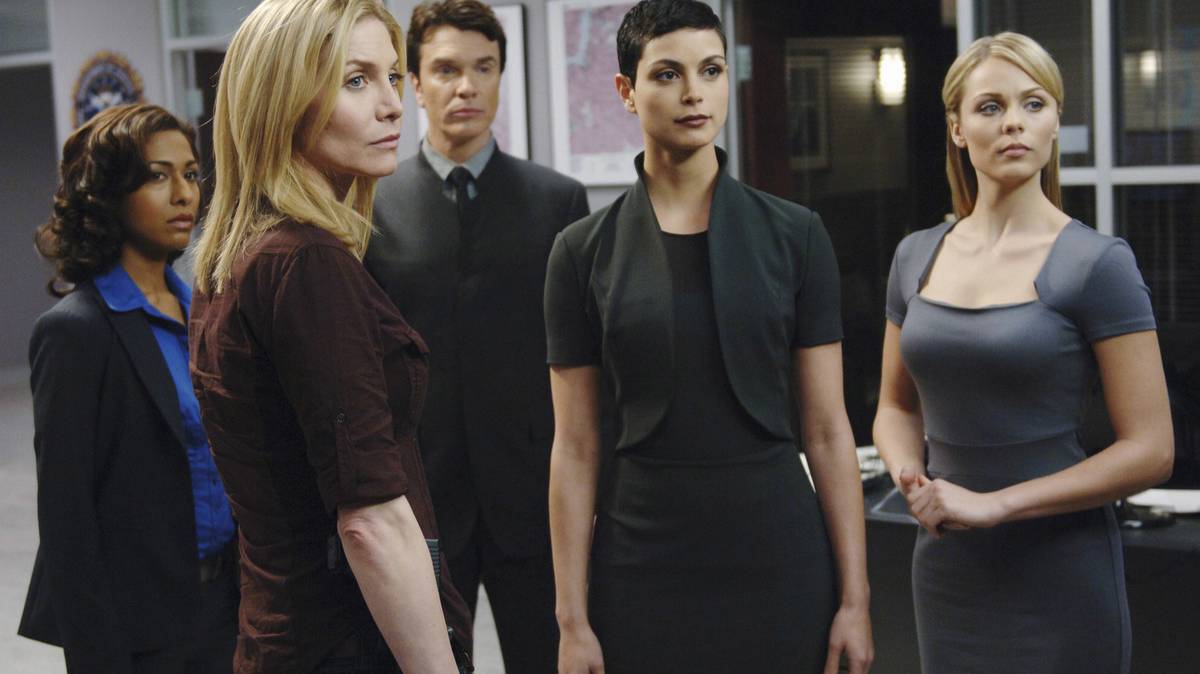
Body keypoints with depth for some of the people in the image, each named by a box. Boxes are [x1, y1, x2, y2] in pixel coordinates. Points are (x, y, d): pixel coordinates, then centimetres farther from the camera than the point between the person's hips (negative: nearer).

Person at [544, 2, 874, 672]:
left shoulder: (793, 233, 0)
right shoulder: (584, 251, 0)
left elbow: (828, 428, 0)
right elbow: (575, 447, 0)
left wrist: (855, 597, -3)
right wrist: (573, 618, -2)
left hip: (778, 555, 0)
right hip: (643, 563, 0)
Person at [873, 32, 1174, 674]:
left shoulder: (1095, 261, -11)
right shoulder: (917, 256, 3)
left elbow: (1149, 450, -12)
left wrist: (997, 502, -18)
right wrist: (910, 477, -7)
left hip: (1060, 571, -4)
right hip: (944, 567, 4)